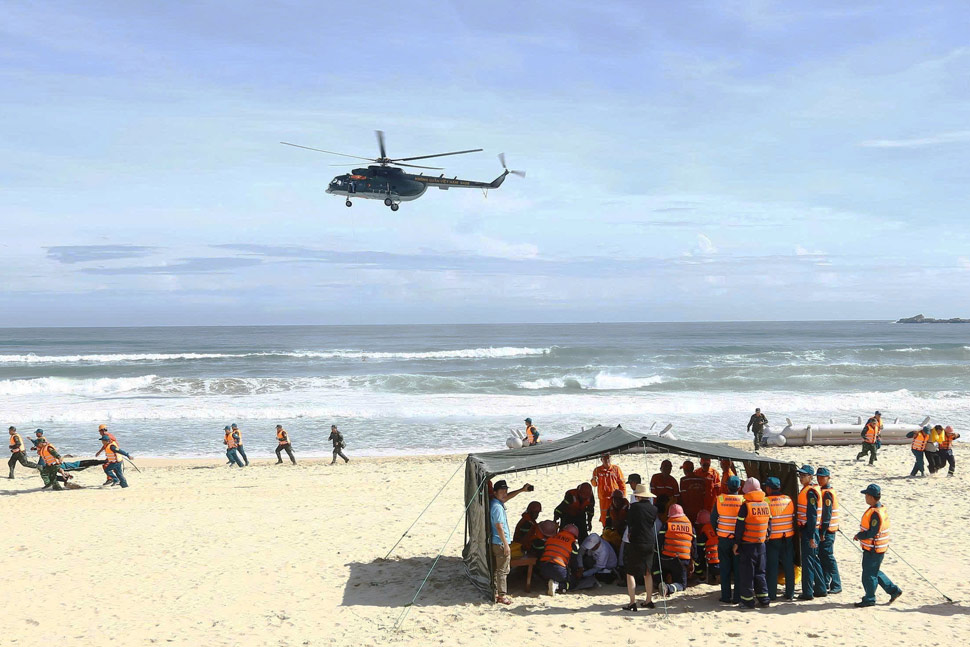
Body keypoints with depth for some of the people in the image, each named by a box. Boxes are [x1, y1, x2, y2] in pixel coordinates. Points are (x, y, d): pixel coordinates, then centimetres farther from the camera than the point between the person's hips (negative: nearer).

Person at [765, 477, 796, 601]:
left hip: (772, 539, -4)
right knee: (789, 566, 11)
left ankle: (771, 594, 5)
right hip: (788, 538, 4)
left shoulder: (766, 501, -13)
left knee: (771, 567, 3)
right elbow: (794, 517, 9)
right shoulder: (788, 499, 1)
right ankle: (790, 593, 16)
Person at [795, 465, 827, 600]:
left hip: (809, 530, -10)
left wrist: (811, 537, -22)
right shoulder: (806, 490, 14)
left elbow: (812, 515, -20)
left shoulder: (810, 492, -16)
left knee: (807, 561, -5)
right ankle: (820, 589, 25)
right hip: (806, 530, 10)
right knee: (814, 560, 16)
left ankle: (807, 592, 0)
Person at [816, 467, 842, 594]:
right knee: (822, 556, 14)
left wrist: (823, 532, -20)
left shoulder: (827, 493, -15)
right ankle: (825, 583, 22)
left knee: (828, 557, -8)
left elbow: (827, 514, -19)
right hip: (822, 529, 10)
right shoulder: (822, 491, 15)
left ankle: (836, 586, -5)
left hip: (827, 530, -10)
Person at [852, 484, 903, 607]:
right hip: (878, 548, 10)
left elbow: (873, 533, -26)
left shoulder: (875, 513, -25)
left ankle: (869, 599, 13)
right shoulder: (881, 508, 8)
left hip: (873, 549, -10)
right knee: (875, 572, 21)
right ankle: (893, 590, 25)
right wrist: (861, 534, 9)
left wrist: (859, 535, -13)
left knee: (869, 574, 2)